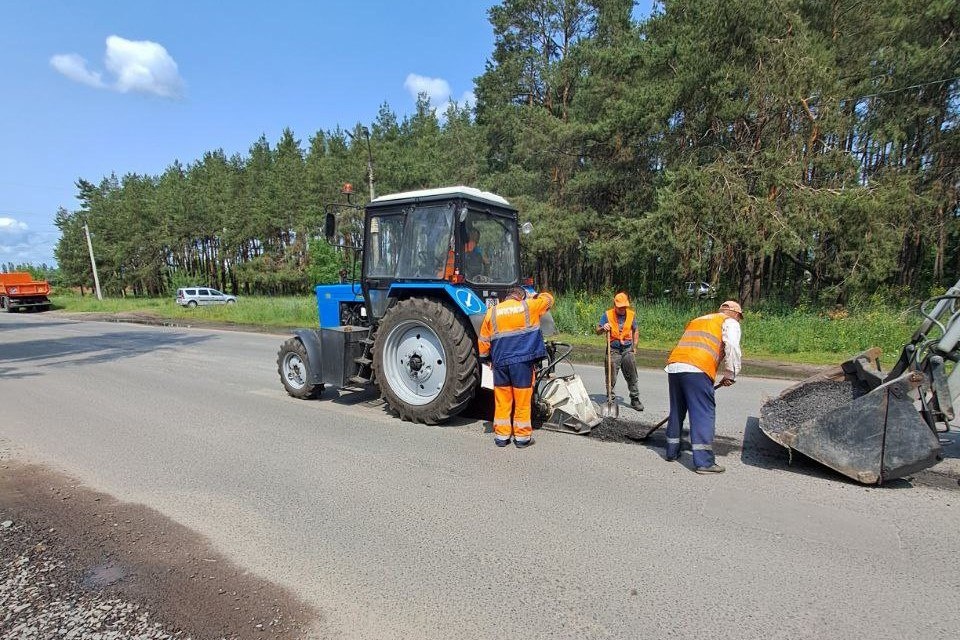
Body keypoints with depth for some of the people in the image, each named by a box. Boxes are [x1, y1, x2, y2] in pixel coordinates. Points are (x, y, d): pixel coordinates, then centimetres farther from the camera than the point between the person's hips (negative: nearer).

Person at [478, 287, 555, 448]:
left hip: (500, 362, 2)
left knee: (502, 400, 10)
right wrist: (536, 296, 36)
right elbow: (548, 299, 18)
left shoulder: (492, 312, 6)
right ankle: (522, 436, 13)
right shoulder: (528, 306, 1)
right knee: (522, 400, 6)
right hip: (522, 361, -2)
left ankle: (501, 436, 17)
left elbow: (483, 341, 10)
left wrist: (485, 358, 24)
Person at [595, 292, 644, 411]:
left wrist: (634, 346, 13)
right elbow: (598, 331, 0)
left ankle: (635, 399, 19)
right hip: (613, 350, -2)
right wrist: (603, 328, -22)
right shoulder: (607, 314, -4)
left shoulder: (631, 315, 4)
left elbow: (635, 331, 17)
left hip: (628, 350, 2)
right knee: (611, 378, 2)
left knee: (632, 377, 7)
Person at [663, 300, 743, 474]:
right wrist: (730, 374, 2)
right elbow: (732, 346, -6)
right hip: (697, 370, -7)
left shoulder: (697, 320, 33)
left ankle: (672, 451, 28)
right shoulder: (730, 322, 14)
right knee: (704, 414, -1)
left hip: (673, 366, 7)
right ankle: (704, 461, -1)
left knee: (677, 411, 18)